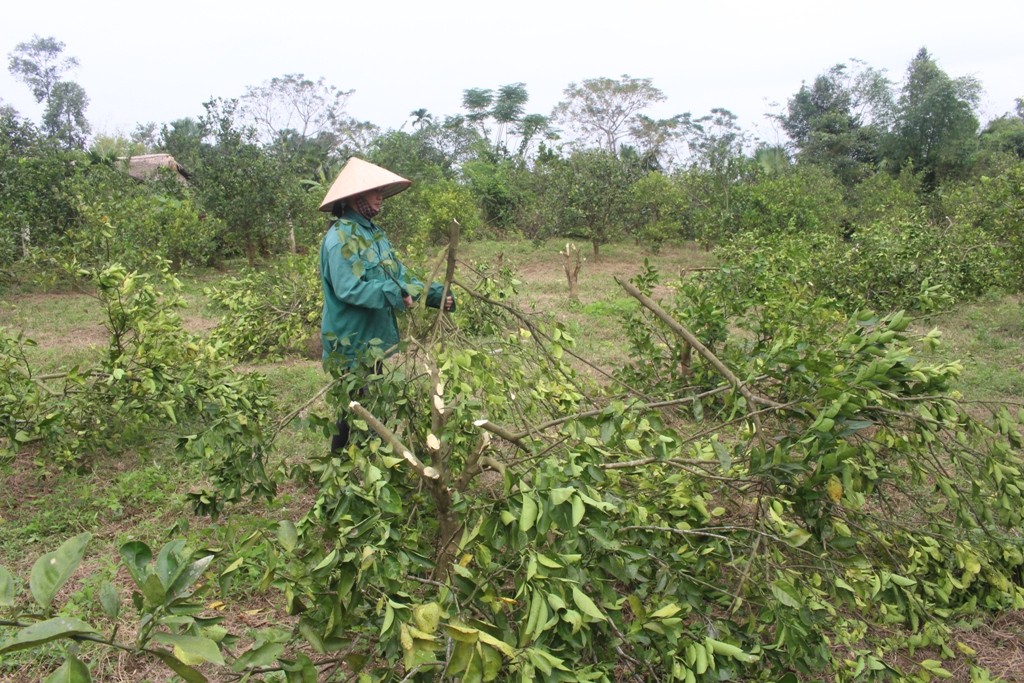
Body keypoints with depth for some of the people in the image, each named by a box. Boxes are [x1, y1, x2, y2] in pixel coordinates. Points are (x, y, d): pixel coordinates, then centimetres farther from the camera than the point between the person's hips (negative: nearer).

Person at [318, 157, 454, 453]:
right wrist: (395, 294, -26)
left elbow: (399, 275, 8)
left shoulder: (375, 234, 10)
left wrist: (435, 295, -4)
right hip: (352, 346, -9)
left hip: (373, 340, 9)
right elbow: (348, 289, -28)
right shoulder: (340, 239, -19)